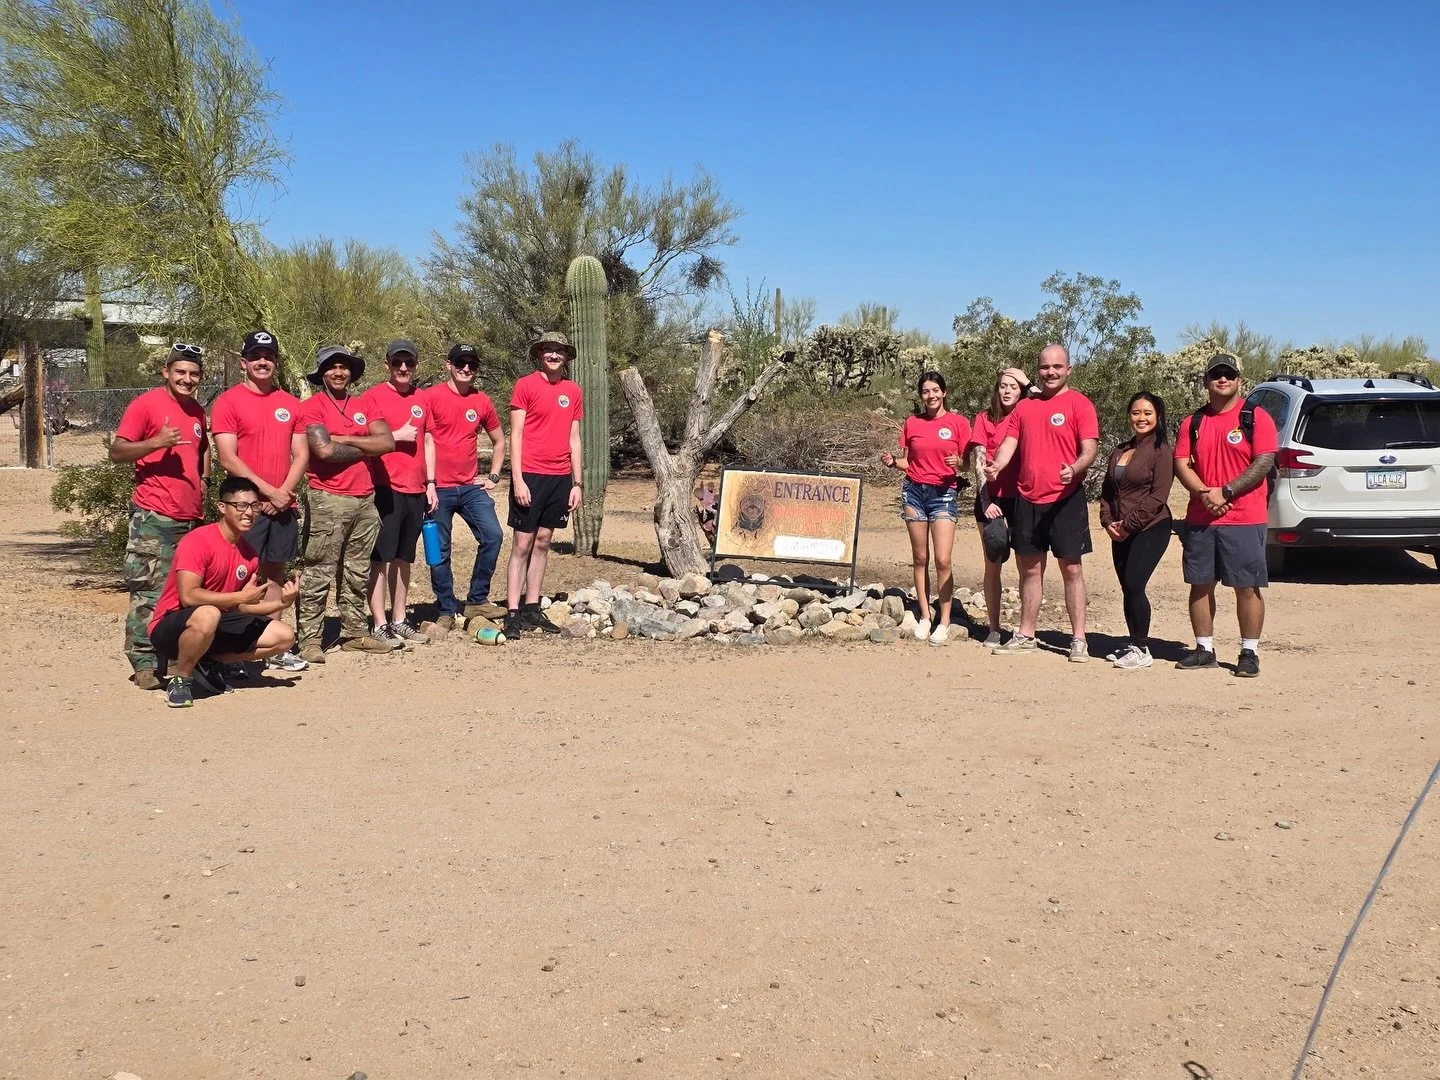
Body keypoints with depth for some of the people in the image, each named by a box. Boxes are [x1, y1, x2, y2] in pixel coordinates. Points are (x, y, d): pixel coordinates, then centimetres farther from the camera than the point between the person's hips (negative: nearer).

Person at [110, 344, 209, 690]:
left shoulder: (197, 411, 16)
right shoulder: (146, 404, -4)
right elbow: (117, 451, -8)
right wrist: (156, 442, -22)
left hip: (192, 516, 7)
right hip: (154, 516, -7)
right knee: (149, 591, -8)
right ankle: (143, 664, -4)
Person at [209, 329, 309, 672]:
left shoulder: (290, 404, 12)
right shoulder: (228, 402, -3)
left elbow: (301, 454, 10)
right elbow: (227, 458, -10)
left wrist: (285, 491, -5)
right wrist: (268, 490, -13)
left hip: (283, 504, 5)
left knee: (275, 572, 10)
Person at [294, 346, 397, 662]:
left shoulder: (363, 405, 15)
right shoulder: (312, 406, -2)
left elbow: (387, 442, 1)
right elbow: (324, 449, -15)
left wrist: (343, 439, -7)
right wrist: (364, 448, -1)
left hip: (365, 499, 6)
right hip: (328, 500, -6)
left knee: (357, 573, 13)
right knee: (317, 574, -5)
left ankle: (355, 633, 22)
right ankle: (309, 640, -3)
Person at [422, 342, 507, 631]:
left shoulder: (482, 401, 8)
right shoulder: (431, 397, -4)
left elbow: (499, 440, 21)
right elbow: (425, 441, -8)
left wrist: (493, 476, 11)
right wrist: (429, 483, -14)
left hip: (471, 486, 4)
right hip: (440, 488, -4)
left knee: (492, 536, -7)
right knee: (440, 551, 2)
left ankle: (477, 600, 7)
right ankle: (447, 611, 13)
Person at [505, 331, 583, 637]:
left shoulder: (572, 391, 11)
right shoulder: (525, 385, -3)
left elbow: (574, 439, 14)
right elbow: (515, 435, -6)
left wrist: (577, 483, 10)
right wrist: (518, 480, -13)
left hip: (560, 478, 5)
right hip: (530, 475, -5)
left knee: (543, 542, 9)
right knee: (522, 544, -3)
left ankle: (532, 609, 15)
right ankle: (513, 613, -2)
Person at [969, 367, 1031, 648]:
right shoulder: (984, 419, 5)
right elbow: (978, 462, -1)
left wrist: (1027, 383, -4)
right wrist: (986, 501, -9)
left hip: (1020, 496, 1)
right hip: (991, 499, 0)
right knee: (992, 565, 4)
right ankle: (994, 630, 9)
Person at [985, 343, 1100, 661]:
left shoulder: (1079, 404, -2)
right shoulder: (1024, 407, 12)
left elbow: (1090, 447, -10)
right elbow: (1009, 443, 7)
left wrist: (1074, 469, -30)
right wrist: (996, 466, -14)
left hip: (1065, 499, -5)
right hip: (1027, 499, 5)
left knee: (1071, 568, -1)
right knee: (1030, 568, 12)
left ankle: (1078, 639, 4)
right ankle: (1026, 636, 21)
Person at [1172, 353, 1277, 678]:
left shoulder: (1256, 417, -1)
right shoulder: (1192, 422, 12)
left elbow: (1264, 463, -9)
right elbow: (1181, 464, 5)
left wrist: (1225, 492, -16)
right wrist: (1205, 493, -13)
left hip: (1245, 519, -4)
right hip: (1199, 519, 4)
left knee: (1247, 588, -1)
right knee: (1200, 586, 7)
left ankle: (1249, 652, 7)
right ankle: (1204, 649, 17)